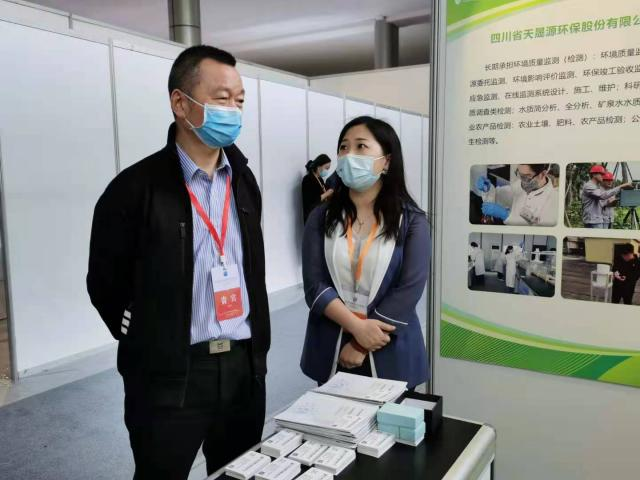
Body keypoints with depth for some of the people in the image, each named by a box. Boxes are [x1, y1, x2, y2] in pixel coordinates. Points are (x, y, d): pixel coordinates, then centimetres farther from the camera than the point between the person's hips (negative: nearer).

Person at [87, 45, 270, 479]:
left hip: (244, 364, 5)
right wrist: (149, 345, 0)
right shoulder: (136, 188, -11)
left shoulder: (243, 180, 6)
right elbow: (106, 283, -3)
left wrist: (255, 346, 13)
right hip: (168, 376, -4)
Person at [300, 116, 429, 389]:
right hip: (331, 352, 2)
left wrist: (361, 347, -15)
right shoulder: (321, 218, 1)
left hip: (389, 354, -1)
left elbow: (409, 290, -12)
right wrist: (357, 327, -19)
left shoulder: (412, 221, -4)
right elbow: (314, 285, -6)